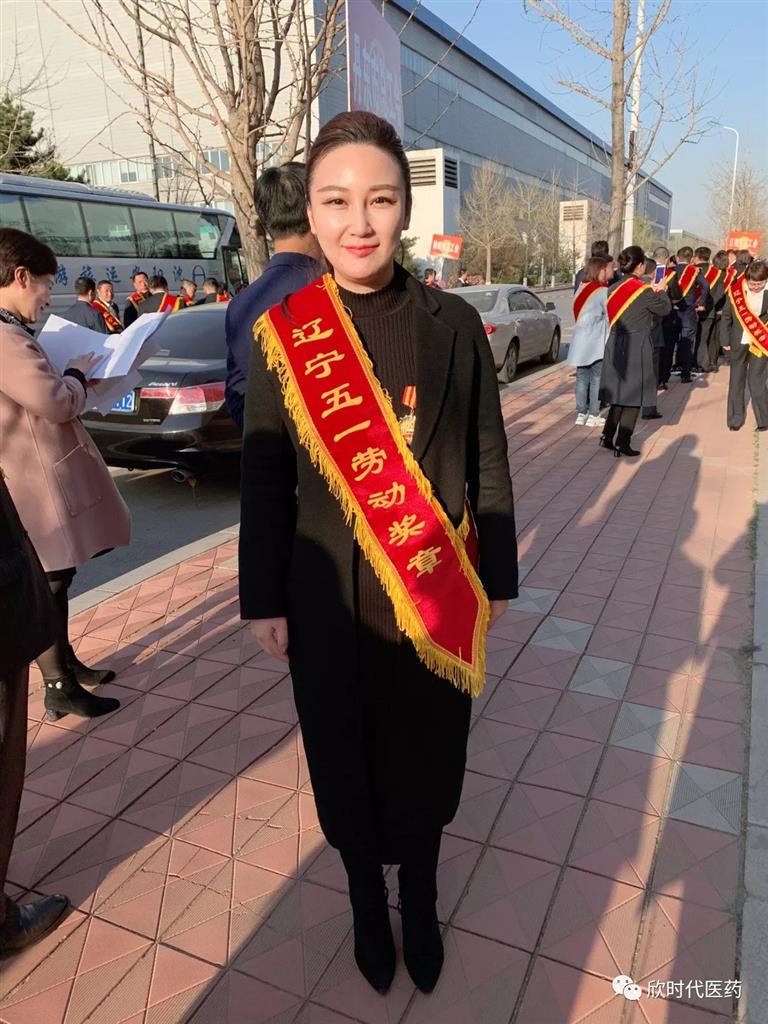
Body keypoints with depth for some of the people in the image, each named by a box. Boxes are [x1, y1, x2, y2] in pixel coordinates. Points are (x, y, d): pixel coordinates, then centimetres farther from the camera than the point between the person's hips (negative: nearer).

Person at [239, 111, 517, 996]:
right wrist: (264, 601, 0)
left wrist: (495, 579, 3)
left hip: (437, 599, 1)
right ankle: (367, 904, 46)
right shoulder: (282, 332, -5)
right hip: (330, 601, 0)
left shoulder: (453, 324, -4)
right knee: (346, 763, 17)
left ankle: (420, 904, 46)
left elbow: (486, 463, 0)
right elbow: (264, 480, -2)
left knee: (427, 758, 17)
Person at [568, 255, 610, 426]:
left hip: (580, 340, 6)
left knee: (582, 377, 8)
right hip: (596, 341, -6)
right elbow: (610, 314, -6)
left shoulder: (581, 288, 8)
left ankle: (581, 413, 10)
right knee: (596, 378, 0)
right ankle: (593, 415, 2)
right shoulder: (602, 291, -11)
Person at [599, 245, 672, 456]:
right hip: (636, 348, -6)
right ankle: (622, 444, 5)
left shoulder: (613, 289, 4)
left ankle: (607, 436, 15)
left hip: (614, 346, 6)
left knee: (619, 393, 16)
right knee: (633, 397, 3)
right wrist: (661, 291, 19)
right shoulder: (644, 291, -13)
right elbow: (664, 308, 0)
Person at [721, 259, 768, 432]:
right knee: (736, 380, 11)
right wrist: (725, 340, 2)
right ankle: (736, 418, 23)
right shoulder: (736, 290, -7)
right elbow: (726, 316, 2)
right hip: (739, 342, 2)